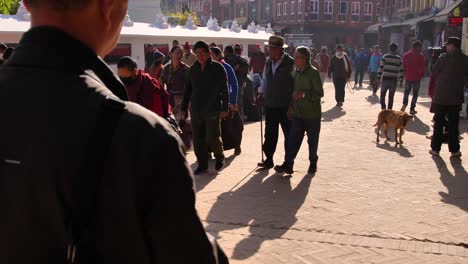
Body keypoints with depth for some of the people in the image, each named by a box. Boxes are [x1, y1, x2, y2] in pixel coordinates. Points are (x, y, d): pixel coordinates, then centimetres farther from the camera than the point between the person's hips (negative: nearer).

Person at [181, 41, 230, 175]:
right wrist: (184, 108, 12)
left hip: (213, 110, -4)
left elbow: (224, 89, -4)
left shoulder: (217, 68, -3)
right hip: (196, 111, 5)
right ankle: (202, 165, 18)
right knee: (198, 140, 6)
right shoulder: (193, 69, 11)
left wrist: (225, 108, -9)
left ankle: (219, 157, 24)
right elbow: (187, 90, 15)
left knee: (212, 138, -4)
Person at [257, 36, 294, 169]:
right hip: (270, 104, 6)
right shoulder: (268, 62, 9)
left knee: (288, 134, 8)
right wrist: (261, 93, 7)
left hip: (286, 106, -6)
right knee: (270, 134, 9)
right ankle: (269, 160, 18)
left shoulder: (290, 63, -12)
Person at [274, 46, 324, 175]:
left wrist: (304, 94, -26)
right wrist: (292, 105, 10)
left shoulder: (313, 72, -13)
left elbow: (320, 93, -15)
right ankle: (288, 164, 1)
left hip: (312, 114, -5)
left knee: (312, 141, 9)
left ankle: (313, 163, 25)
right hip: (298, 113, 6)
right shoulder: (296, 71, 8)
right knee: (293, 139, 0)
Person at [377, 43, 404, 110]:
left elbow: (381, 68, -6)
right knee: (391, 96, 8)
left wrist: (378, 78, -1)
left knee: (382, 94, 10)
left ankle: (383, 107, -3)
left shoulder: (385, 57, -2)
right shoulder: (399, 58, 4)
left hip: (385, 79, -2)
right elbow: (401, 71, 4)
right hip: (394, 80, 2)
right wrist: (401, 81, 9)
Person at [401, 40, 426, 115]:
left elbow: (403, 66, 6)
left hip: (408, 77, 3)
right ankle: (412, 109, 6)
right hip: (417, 78, -3)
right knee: (415, 93, 6)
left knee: (406, 91, 19)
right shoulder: (420, 56, -9)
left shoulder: (406, 55, 3)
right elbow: (423, 67, -9)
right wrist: (422, 74, 6)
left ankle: (404, 104, -3)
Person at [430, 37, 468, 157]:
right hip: (456, 97, 2)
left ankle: (435, 148, 12)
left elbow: (435, 71, -5)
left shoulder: (444, 57, -12)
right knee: (453, 124, 9)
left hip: (441, 96, -2)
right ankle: (454, 150, 11)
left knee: (438, 123, 8)